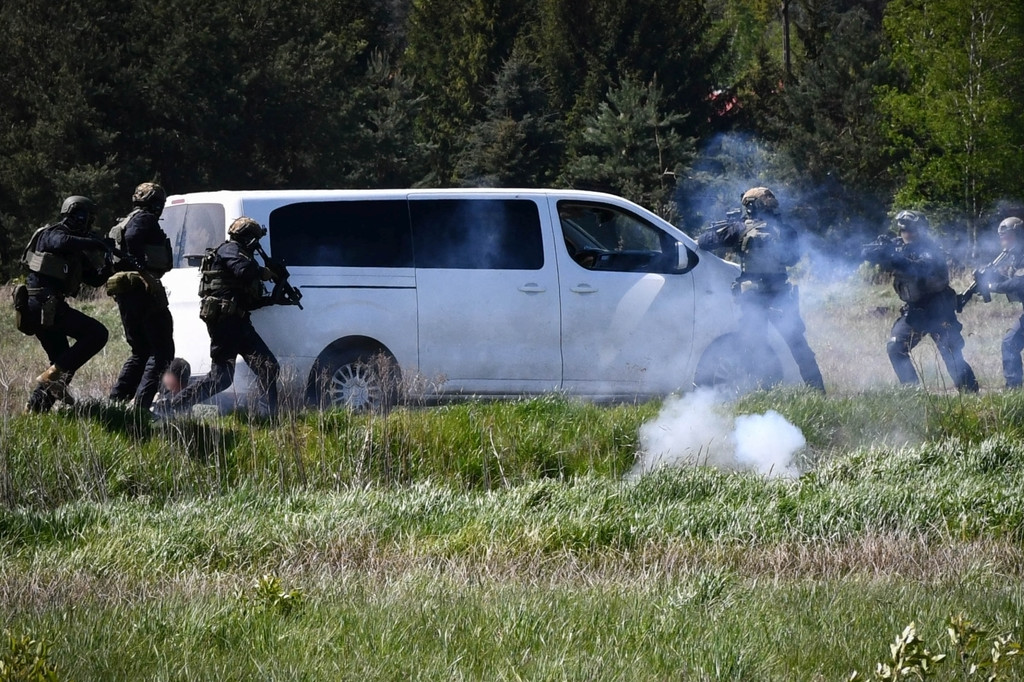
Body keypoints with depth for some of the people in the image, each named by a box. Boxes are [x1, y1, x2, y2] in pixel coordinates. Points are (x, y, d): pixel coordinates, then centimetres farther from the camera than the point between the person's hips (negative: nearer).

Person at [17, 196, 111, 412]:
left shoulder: (76, 255, 24)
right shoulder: (53, 233, -4)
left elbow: (95, 279, 24)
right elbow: (64, 243, -29)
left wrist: (106, 265, 6)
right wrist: (94, 244, -18)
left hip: (37, 307, 10)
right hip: (44, 303, -10)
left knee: (62, 360, 17)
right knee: (97, 334, -14)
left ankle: (34, 408, 14)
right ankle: (54, 375, -18)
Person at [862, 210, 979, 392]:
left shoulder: (930, 249, -15)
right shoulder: (898, 246, 4)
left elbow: (922, 269, -34)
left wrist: (893, 259, -41)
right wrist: (880, 252, -28)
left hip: (937, 309, -7)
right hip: (913, 310, 7)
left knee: (952, 354, -12)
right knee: (895, 348, -1)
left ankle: (970, 393, -9)